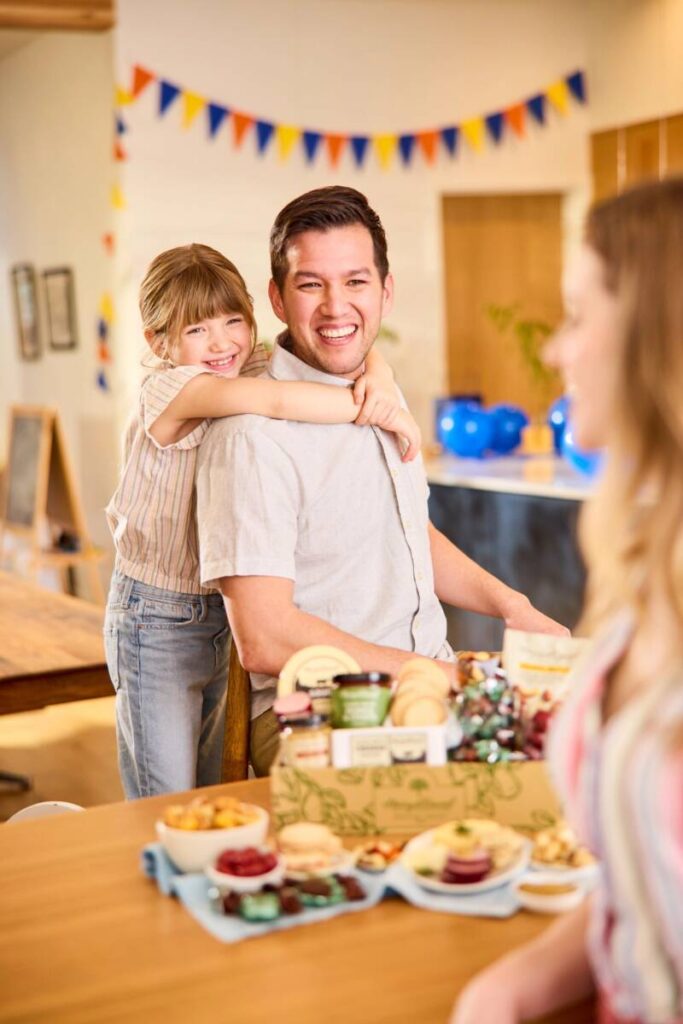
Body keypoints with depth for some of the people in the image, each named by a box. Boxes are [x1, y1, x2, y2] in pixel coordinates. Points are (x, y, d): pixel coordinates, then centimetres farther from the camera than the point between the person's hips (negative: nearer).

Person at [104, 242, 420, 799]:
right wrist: (376, 412, -29)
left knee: (223, 798, 16)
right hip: (158, 621, -6)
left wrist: (380, 383, -21)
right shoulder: (169, 390, -20)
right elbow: (278, 400, -36)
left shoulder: (255, 369, 0)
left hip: (230, 612, 6)